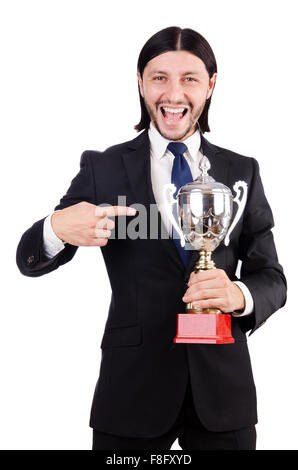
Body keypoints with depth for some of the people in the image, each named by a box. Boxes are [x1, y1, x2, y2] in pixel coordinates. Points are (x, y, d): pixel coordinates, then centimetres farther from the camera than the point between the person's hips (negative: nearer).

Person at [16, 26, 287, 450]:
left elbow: (272, 279, 5)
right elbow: (30, 260, 0)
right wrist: (58, 229, -24)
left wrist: (240, 296, -19)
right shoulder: (103, 168, -1)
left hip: (223, 387, 2)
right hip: (133, 387, -1)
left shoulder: (243, 172, 4)